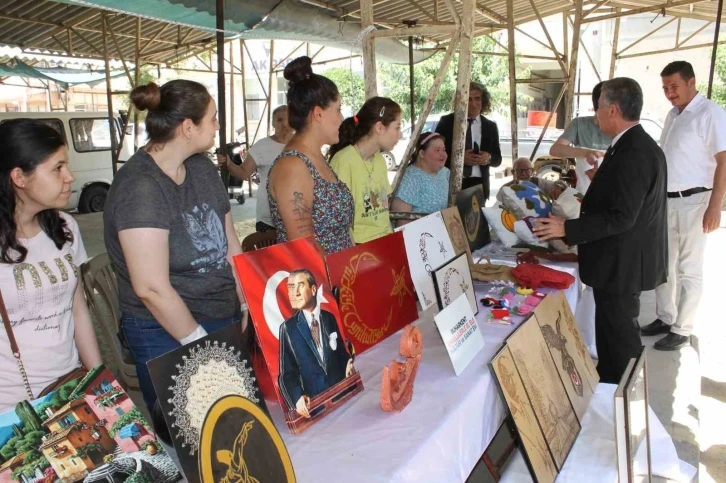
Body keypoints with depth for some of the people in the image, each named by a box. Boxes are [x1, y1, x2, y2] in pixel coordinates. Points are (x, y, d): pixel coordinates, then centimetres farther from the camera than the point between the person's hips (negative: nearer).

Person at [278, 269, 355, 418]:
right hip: (312, 400, -2)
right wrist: (297, 397, -21)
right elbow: (286, 373, -5)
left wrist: (348, 365, -8)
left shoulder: (329, 318, 4)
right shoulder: (288, 328, -4)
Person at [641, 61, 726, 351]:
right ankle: (665, 318, 28)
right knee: (664, 264, 14)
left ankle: (682, 330, 12)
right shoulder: (673, 115, 13)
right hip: (666, 200, 8)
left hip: (692, 201, -8)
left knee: (688, 269, 2)